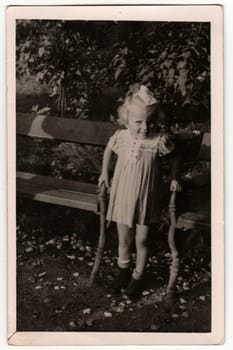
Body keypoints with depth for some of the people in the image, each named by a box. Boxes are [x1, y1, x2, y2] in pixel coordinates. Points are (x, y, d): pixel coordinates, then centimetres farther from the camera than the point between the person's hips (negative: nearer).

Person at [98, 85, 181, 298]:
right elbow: (109, 150, 11)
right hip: (122, 197, 2)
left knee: (141, 241, 10)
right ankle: (123, 272, 40)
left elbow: (174, 156, 2)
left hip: (145, 199, -2)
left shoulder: (159, 141, -18)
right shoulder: (120, 137, -12)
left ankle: (137, 277, 32)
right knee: (124, 240, 15)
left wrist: (174, 178, 4)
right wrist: (105, 172, 11)